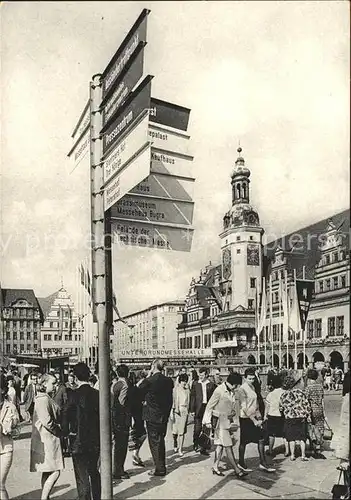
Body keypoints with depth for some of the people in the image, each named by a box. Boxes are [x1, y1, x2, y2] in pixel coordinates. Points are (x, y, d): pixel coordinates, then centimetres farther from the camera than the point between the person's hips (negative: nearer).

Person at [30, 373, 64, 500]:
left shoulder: (46, 398, 16)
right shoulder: (43, 399, -17)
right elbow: (47, 421, -23)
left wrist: (59, 430, 12)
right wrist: (60, 431, -12)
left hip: (47, 439, 10)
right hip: (47, 439, -10)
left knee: (47, 472, 14)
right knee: (55, 472, -9)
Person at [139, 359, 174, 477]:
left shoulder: (150, 381, -18)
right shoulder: (169, 381, 0)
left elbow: (139, 391, -4)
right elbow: (170, 399, 8)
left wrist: (147, 376, -2)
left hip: (152, 416, -6)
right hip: (164, 416, 6)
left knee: (154, 443, 3)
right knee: (160, 441, 18)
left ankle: (159, 469, 7)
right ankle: (162, 466, 27)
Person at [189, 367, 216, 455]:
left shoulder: (211, 385, 6)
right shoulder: (195, 384, 5)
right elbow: (192, 397, 3)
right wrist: (192, 410, -3)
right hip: (198, 408, -1)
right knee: (197, 428, -5)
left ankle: (203, 448, 12)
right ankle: (195, 443, 20)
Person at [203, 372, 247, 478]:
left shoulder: (231, 392, 9)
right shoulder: (219, 390, -14)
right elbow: (209, 406, -10)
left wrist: (232, 413, 4)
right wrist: (208, 421, -11)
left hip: (227, 421, 8)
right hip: (220, 421, -8)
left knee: (220, 445, 12)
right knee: (228, 446, -6)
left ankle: (215, 467, 19)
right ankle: (237, 469, -4)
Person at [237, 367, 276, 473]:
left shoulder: (252, 387, 10)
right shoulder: (242, 389, -16)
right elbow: (244, 408, -19)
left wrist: (259, 417, 8)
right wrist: (254, 420, -18)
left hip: (255, 418, 8)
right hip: (246, 418, -8)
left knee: (261, 439, 5)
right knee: (244, 442, 5)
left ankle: (263, 463, 13)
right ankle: (241, 463, 19)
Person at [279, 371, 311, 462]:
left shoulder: (284, 394, -4)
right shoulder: (301, 393, -8)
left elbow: (280, 407, 3)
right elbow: (307, 405, -5)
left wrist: (284, 414, 20)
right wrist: (308, 415, 5)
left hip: (289, 418, 1)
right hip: (301, 417, -1)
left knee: (291, 437, 10)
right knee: (302, 437, 9)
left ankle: (292, 455, 13)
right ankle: (303, 455, 10)